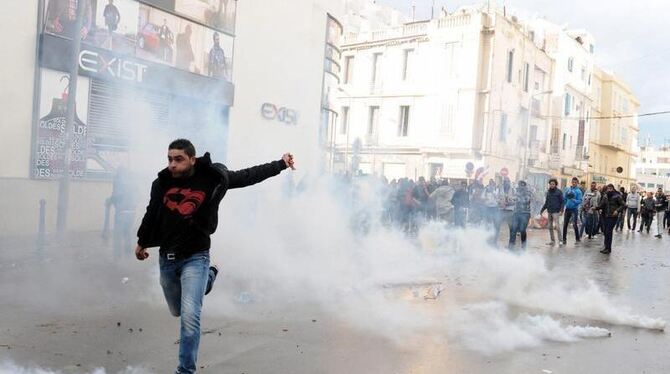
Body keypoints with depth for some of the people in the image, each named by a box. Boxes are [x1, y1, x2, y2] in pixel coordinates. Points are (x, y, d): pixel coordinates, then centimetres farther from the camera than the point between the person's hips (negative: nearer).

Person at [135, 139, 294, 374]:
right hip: (166, 258, 5)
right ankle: (208, 277, 49)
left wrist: (280, 164, -2)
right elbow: (152, 213, 13)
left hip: (195, 257, -4)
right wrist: (142, 242, 25)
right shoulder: (162, 182, -3)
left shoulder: (211, 178, -11)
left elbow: (248, 176, -2)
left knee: (190, 315, -16)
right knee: (178, 311, 23)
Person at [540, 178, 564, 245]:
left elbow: (562, 202, -6)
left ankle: (560, 240, -6)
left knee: (557, 226, -12)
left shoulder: (559, 192, -3)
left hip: (556, 212, -6)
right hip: (549, 211, 6)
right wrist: (542, 210, 14)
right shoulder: (548, 192, 12)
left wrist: (561, 210, -17)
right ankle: (552, 240, 13)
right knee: (550, 226, 6)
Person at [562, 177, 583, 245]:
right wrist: (567, 195, -11)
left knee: (574, 224, -6)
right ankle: (564, 239, 13)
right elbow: (564, 198, 7)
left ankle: (577, 239, 5)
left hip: (574, 209, -4)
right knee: (565, 224, 6)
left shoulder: (578, 191, -6)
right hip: (567, 209, 4)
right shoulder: (567, 189, 6)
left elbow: (580, 201, -12)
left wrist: (574, 200, -26)